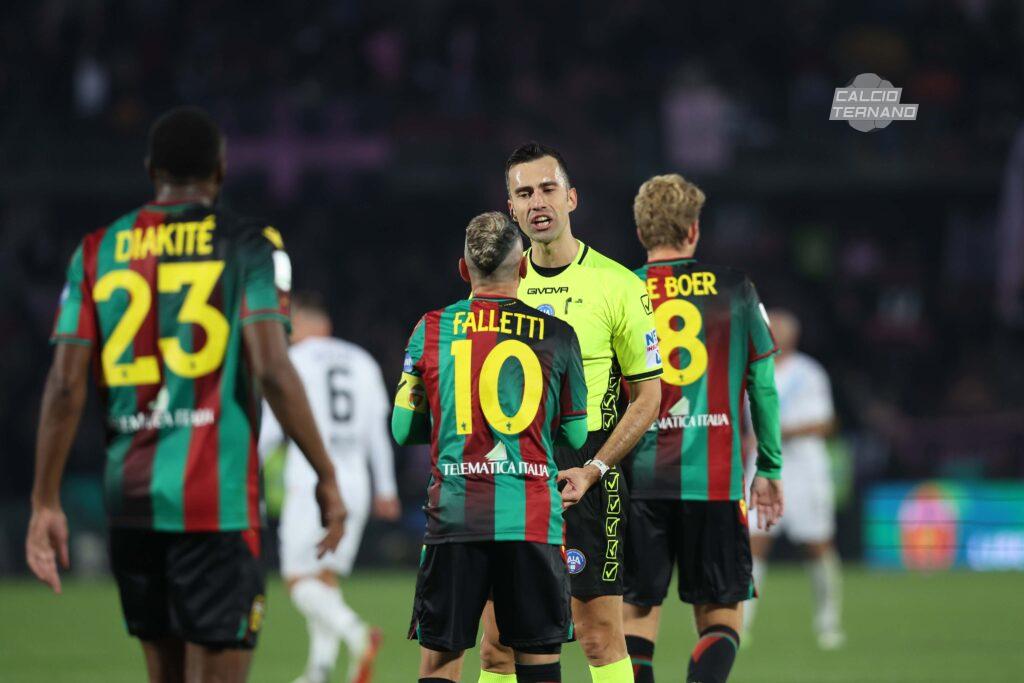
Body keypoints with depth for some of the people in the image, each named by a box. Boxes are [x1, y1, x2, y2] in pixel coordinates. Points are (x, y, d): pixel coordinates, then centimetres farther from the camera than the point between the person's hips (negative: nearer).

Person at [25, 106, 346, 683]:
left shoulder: (98, 252, 8)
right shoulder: (248, 245, -2)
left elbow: (66, 386, 2)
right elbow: (272, 370, -12)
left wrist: (46, 503, 6)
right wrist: (327, 475, -5)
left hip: (130, 499, 4)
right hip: (216, 498, -4)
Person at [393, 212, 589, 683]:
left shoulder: (431, 330, 4)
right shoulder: (558, 335, 2)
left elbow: (403, 429, 9)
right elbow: (577, 434, 9)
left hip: (454, 517, 1)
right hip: (533, 519, -1)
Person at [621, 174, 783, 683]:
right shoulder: (734, 288, 5)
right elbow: (763, 385, 8)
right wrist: (770, 469, 16)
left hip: (639, 475, 0)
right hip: (715, 477, 0)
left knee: (637, 615, 8)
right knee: (720, 616, 7)